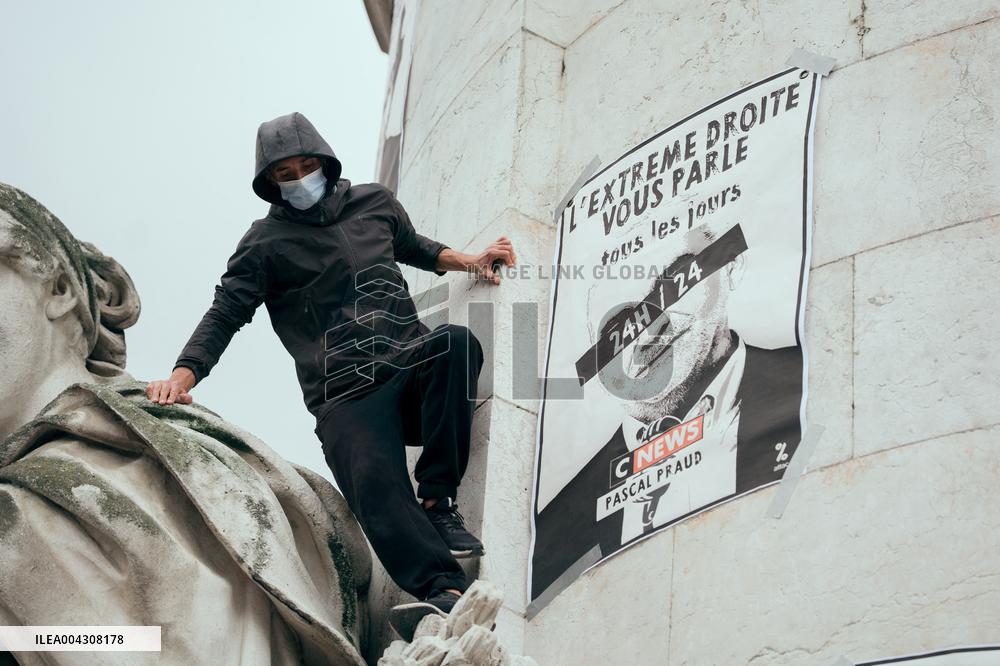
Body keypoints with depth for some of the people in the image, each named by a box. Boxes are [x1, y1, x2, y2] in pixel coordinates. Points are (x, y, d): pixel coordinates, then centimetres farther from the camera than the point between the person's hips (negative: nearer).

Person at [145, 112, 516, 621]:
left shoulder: (375, 203, 17)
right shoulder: (266, 244, 8)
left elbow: (414, 247, 36)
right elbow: (224, 315, 4)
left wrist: (468, 261, 18)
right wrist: (182, 377, -11)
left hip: (413, 370, 3)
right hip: (347, 399, -3)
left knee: (455, 342, -32)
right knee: (373, 479, -33)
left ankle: (438, 501, -24)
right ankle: (443, 590, -45)